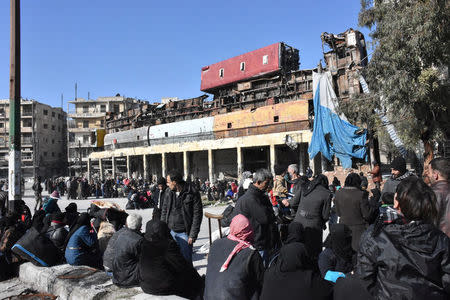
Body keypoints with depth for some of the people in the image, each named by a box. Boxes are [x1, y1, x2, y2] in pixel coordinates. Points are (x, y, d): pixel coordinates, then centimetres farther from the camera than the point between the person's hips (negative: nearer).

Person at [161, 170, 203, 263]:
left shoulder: (192, 194, -13)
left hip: (184, 233, -5)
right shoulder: (169, 193, 3)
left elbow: (197, 215, -11)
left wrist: (193, 235, -13)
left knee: (186, 259, 2)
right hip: (170, 231, 5)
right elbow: (164, 211, 12)